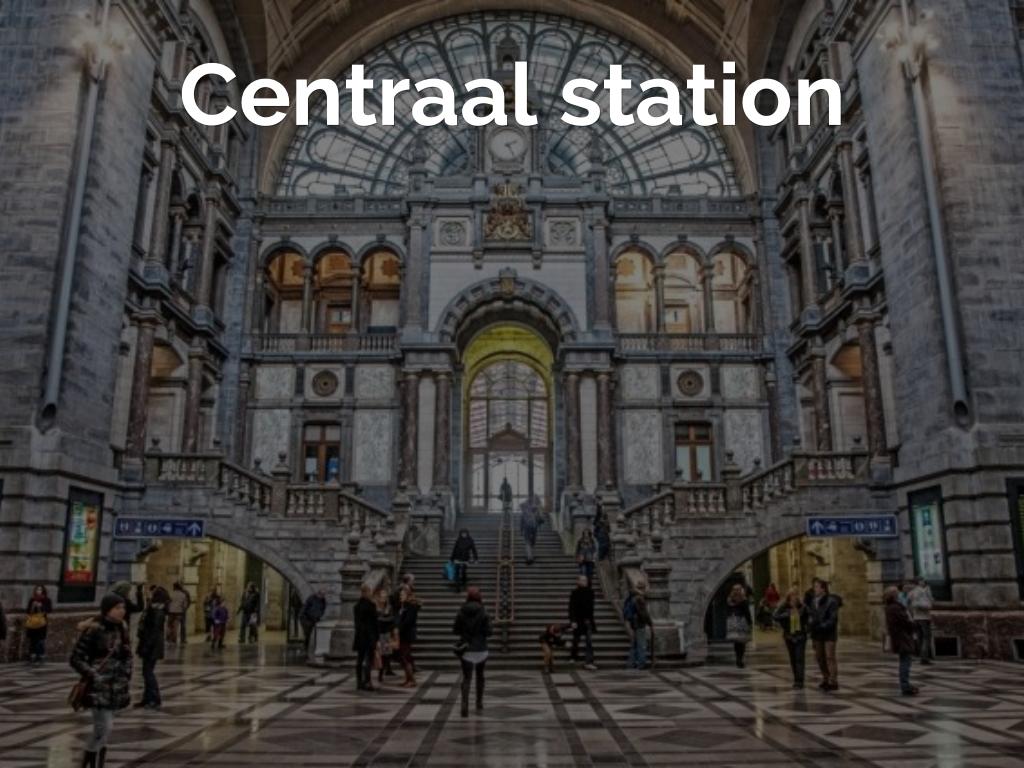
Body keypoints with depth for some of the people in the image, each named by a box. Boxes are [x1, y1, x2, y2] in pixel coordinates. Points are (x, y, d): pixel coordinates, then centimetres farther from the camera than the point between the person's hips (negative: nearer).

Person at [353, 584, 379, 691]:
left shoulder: (356, 605, 8)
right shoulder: (370, 605, -13)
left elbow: (356, 622, 11)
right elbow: (374, 623, -11)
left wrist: (359, 631, 15)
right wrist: (377, 638, -7)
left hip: (359, 636, 7)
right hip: (369, 636, -7)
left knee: (359, 660, 11)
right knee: (368, 660, -5)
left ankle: (359, 682, 15)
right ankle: (366, 682, -10)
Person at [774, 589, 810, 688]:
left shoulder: (802, 607, -8)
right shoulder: (784, 607, -8)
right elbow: (775, 616, -19)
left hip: (801, 636, -1)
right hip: (789, 636, 1)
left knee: (800, 658, -9)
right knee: (793, 659, 10)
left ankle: (799, 681, -9)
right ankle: (796, 679, 21)